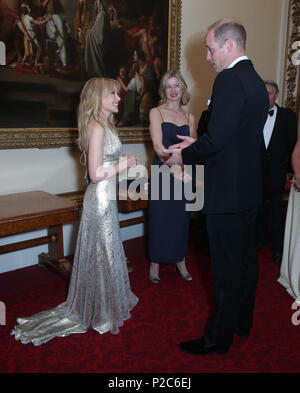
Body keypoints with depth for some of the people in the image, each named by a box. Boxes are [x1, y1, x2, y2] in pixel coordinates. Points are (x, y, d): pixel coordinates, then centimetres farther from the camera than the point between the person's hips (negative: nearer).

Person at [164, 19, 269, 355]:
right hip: (249, 188, 10)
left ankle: (219, 337, 19)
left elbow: (216, 140, -23)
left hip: (227, 191, -10)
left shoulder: (229, 79, -16)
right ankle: (242, 322, 37)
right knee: (246, 260, 19)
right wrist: (195, 144, 12)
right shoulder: (256, 82, 13)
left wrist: (184, 156, -6)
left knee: (227, 268, 2)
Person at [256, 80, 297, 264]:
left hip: (277, 173, -1)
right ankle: (261, 238, 33)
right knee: (259, 207, 15)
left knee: (276, 210, 3)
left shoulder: (288, 116, 0)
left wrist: (290, 169, -2)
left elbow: (293, 145, 1)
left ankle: (278, 247, 16)